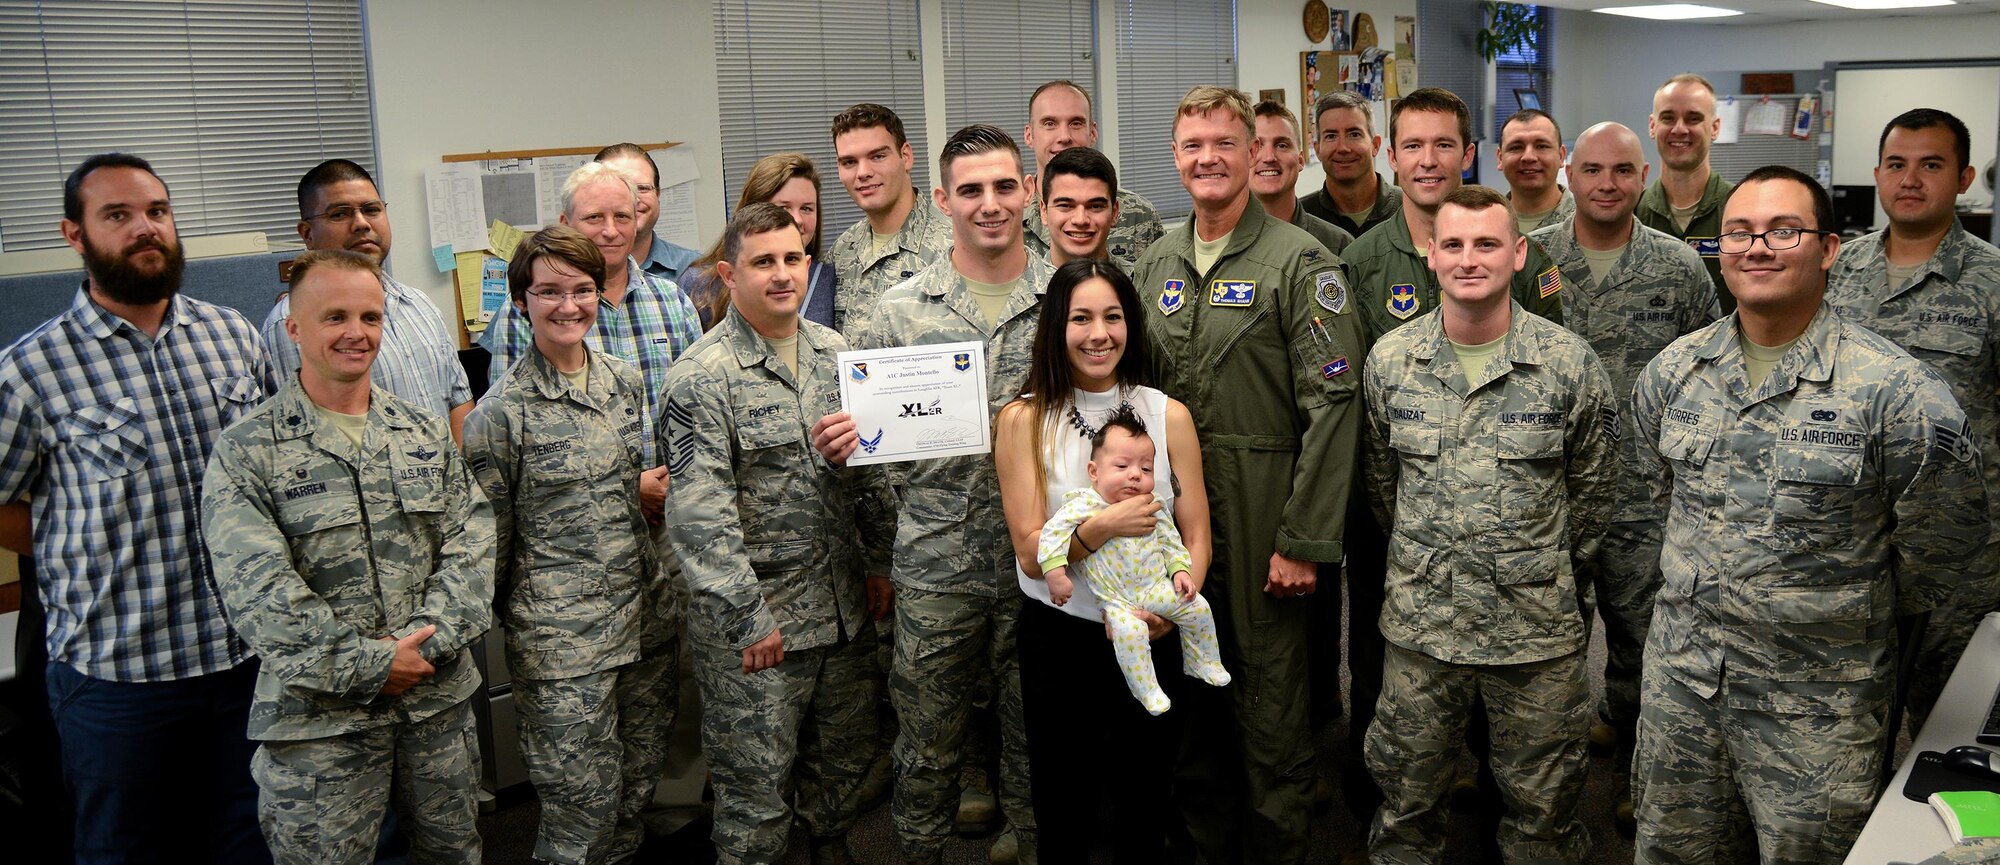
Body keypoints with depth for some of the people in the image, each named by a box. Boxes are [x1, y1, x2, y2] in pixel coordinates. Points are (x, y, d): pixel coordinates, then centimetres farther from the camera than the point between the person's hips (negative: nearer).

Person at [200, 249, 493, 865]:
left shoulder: (426, 433, 8)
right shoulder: (245, 453, -6)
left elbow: (471, 540, 1)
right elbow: (258, 591, -14)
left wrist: (424, 641, -14)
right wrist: (367, 666, -17)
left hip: (441, 700, 4)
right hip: (319, 719, -4)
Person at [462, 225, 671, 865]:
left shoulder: (626, 383, 6)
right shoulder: (502, 412, -10)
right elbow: (489, 539, -4)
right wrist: (501, 623, -1)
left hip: (643, 616, 6)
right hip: (560, 640, -6)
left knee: (640, 782, 16)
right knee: (583, 800, 1)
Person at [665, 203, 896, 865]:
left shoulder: (836, 353, 7)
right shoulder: (702, 377, -13)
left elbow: (872, 469, 15)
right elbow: (700, 516, -17)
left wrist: (879, 563, 12)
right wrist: (748, 619, -19)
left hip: (845, 607, 6)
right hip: (756, 619, -6)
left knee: (845, 754, 20)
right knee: (758, 781, 4)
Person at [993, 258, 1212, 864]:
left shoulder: (1169, 416, 1)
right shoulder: (1023, 421, -5)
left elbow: (1197, 536, -1)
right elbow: (1032, 553, -9)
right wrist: (1104, 526, -27)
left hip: (1152, 643, 2)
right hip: (1059, 641, -1)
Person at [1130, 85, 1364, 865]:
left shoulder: (1301, 262, -8)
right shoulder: (1155, 265, 10)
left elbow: (1332, 405, -12)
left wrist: (1304, 540, -16)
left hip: (1261, 526, -5)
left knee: (1271, 715, 4)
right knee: (1192, 707, 16)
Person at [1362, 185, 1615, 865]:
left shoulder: (1571, 363, -7)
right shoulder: (1389, 361, -1)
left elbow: (1592, 489, 4)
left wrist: (1547, 572, 8)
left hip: (1537, 631, -1)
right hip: (1419, 626, 2)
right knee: (1408, 807, 14)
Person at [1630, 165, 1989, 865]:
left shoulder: (1895, 389, -15)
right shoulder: (1673, 371, 0)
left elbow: (1941, 550, -4)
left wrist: (1846, 617, 6)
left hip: (1816, 708, -4)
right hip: (1678, 677, 5)